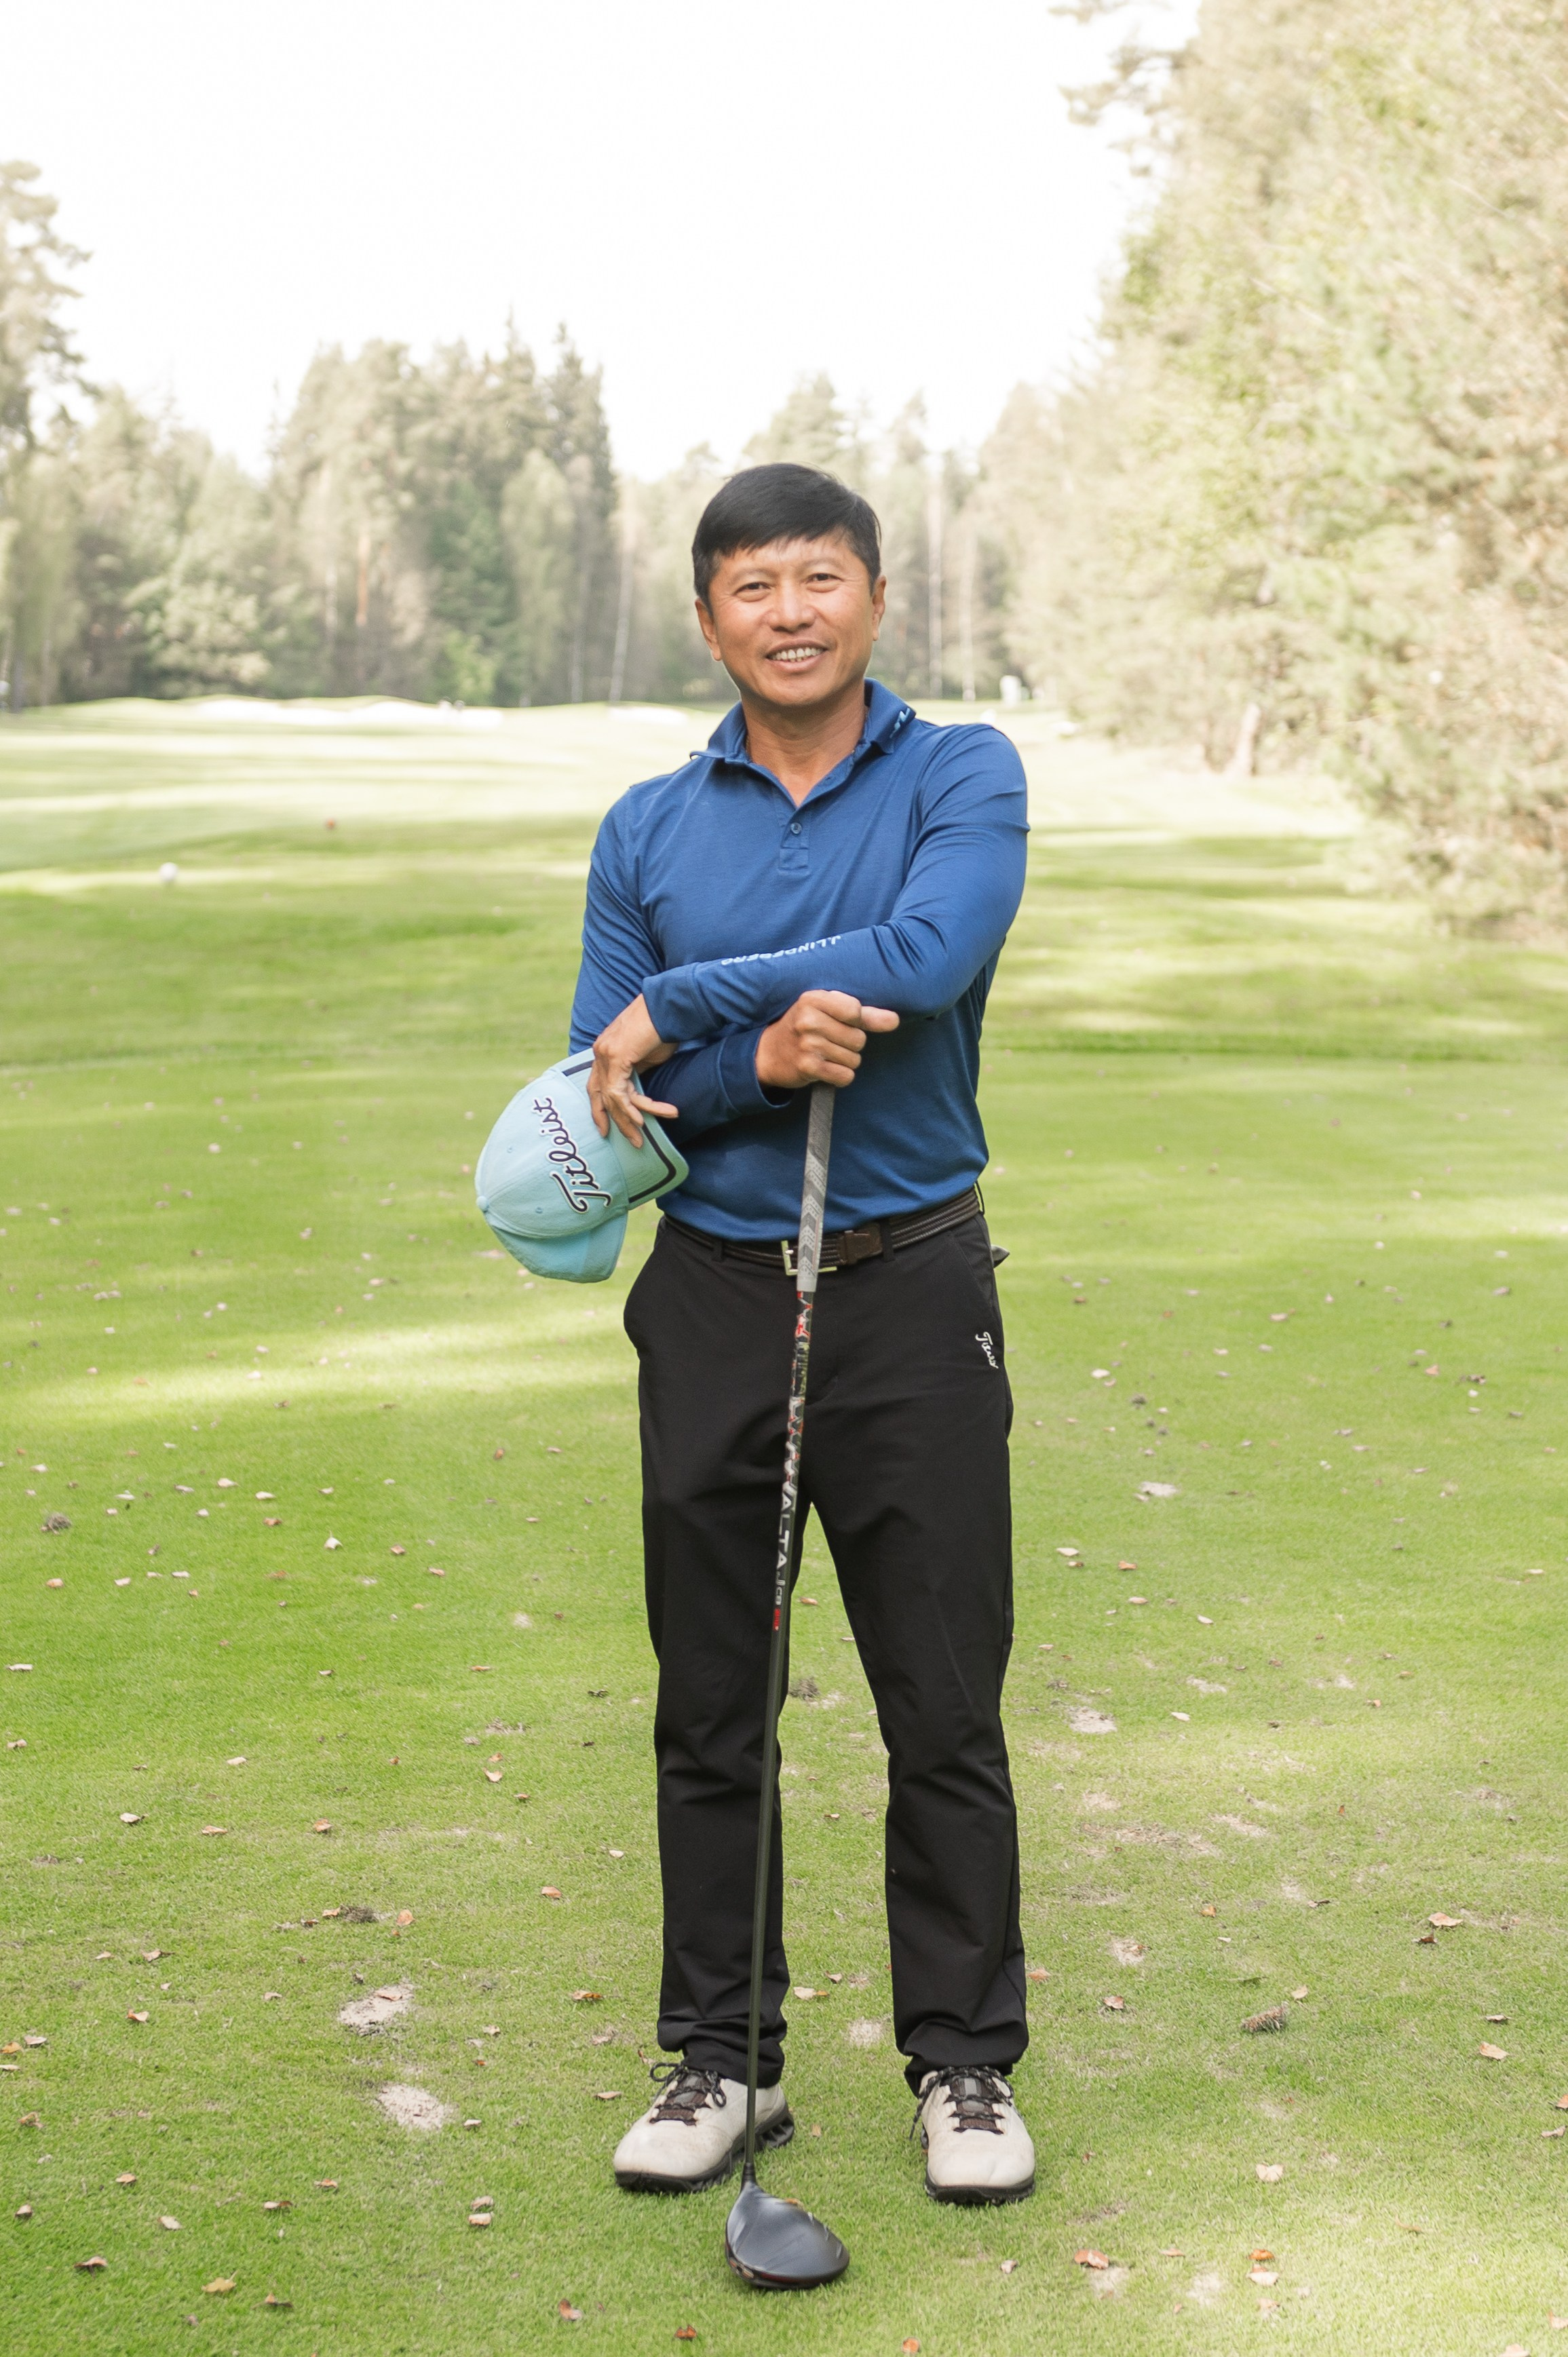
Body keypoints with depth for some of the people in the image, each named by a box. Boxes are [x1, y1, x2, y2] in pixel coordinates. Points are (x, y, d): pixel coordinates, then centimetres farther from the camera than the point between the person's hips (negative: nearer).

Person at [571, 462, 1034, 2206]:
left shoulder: (964, 781, -2)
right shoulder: (647, 831, 7)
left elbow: (924, 959, -22)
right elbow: (608, 1092, 0)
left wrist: (678, 1012, -17)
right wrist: (766, 1058, -19)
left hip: (910, 1293, -2)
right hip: (713, 1296, 3)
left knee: (945, 1713, 3)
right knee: (709, 1714, 9)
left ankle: (965, 2064, 17)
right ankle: (717, 2058, 22)